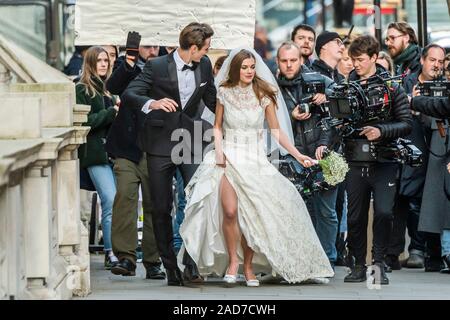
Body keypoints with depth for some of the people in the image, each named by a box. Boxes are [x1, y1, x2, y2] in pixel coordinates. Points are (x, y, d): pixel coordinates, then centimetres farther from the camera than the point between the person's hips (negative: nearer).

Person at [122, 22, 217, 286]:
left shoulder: (204, 66, 4)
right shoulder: (157, 67, -10)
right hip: (161, 143, -3)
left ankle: (192, 264, -7)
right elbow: (129, 95, -16)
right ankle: (170, 267, 12)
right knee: (162, 208, 2)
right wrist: (152, 103, -34)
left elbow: (212, 99, 19)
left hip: (191, 143, 3)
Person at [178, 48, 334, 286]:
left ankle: (248, 266, 8)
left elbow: (276, 131, -1)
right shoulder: (224, 93, 2)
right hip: (229, 157, 0)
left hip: (255, 159, 0)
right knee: (230, 211, -18)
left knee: (252, 215, -5)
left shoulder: (264, 94, 0)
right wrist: (218, 150, -4)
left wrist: (298, 155, -10)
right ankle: (232, 260, -2)